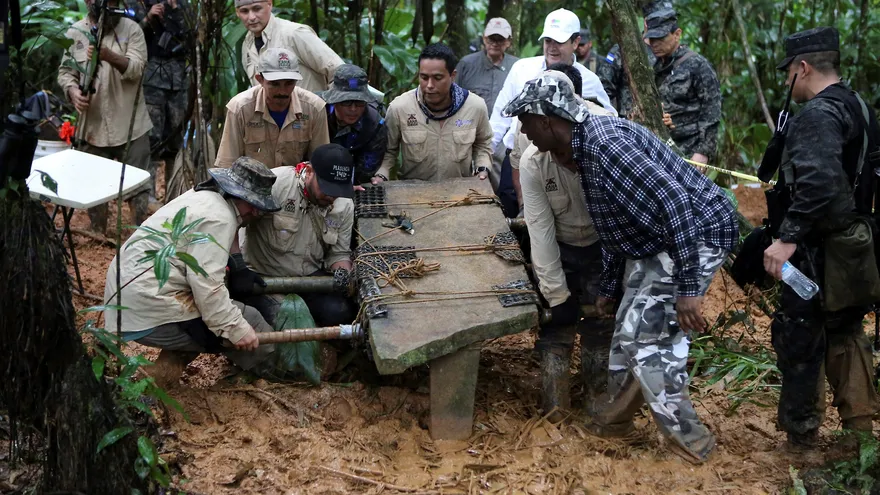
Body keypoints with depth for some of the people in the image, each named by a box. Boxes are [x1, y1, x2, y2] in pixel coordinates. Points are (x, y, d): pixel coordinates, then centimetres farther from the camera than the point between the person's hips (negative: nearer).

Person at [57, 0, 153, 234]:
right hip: (93, 125, 2)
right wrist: (72, 90, -16)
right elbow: (65, 70, 6)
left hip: (130, 125, -2)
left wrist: (109, 56, -34)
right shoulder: (74, 33, 3)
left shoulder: (131, 28, -4)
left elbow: (137, 68, -16)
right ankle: (97, 234, 28)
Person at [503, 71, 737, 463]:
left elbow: (677, 203, -31)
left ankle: (689, 440, 7)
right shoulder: (584, 150, 6)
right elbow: (617, 225, 18)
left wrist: (686, 288, -31)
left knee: (645, 337, -7)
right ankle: (615, 417, 33)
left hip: (696, 235, -10)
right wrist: (609, 287, 24)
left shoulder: (607, 143, -27)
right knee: (629, 330, 16)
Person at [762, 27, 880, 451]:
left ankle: (800, 433, 15)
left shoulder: (816, 114, -19)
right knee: (845, 333, 21)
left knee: (799, 339, 4)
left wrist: (788, 237, -32)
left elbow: (819, 182, -33)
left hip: (819, 253, -9)